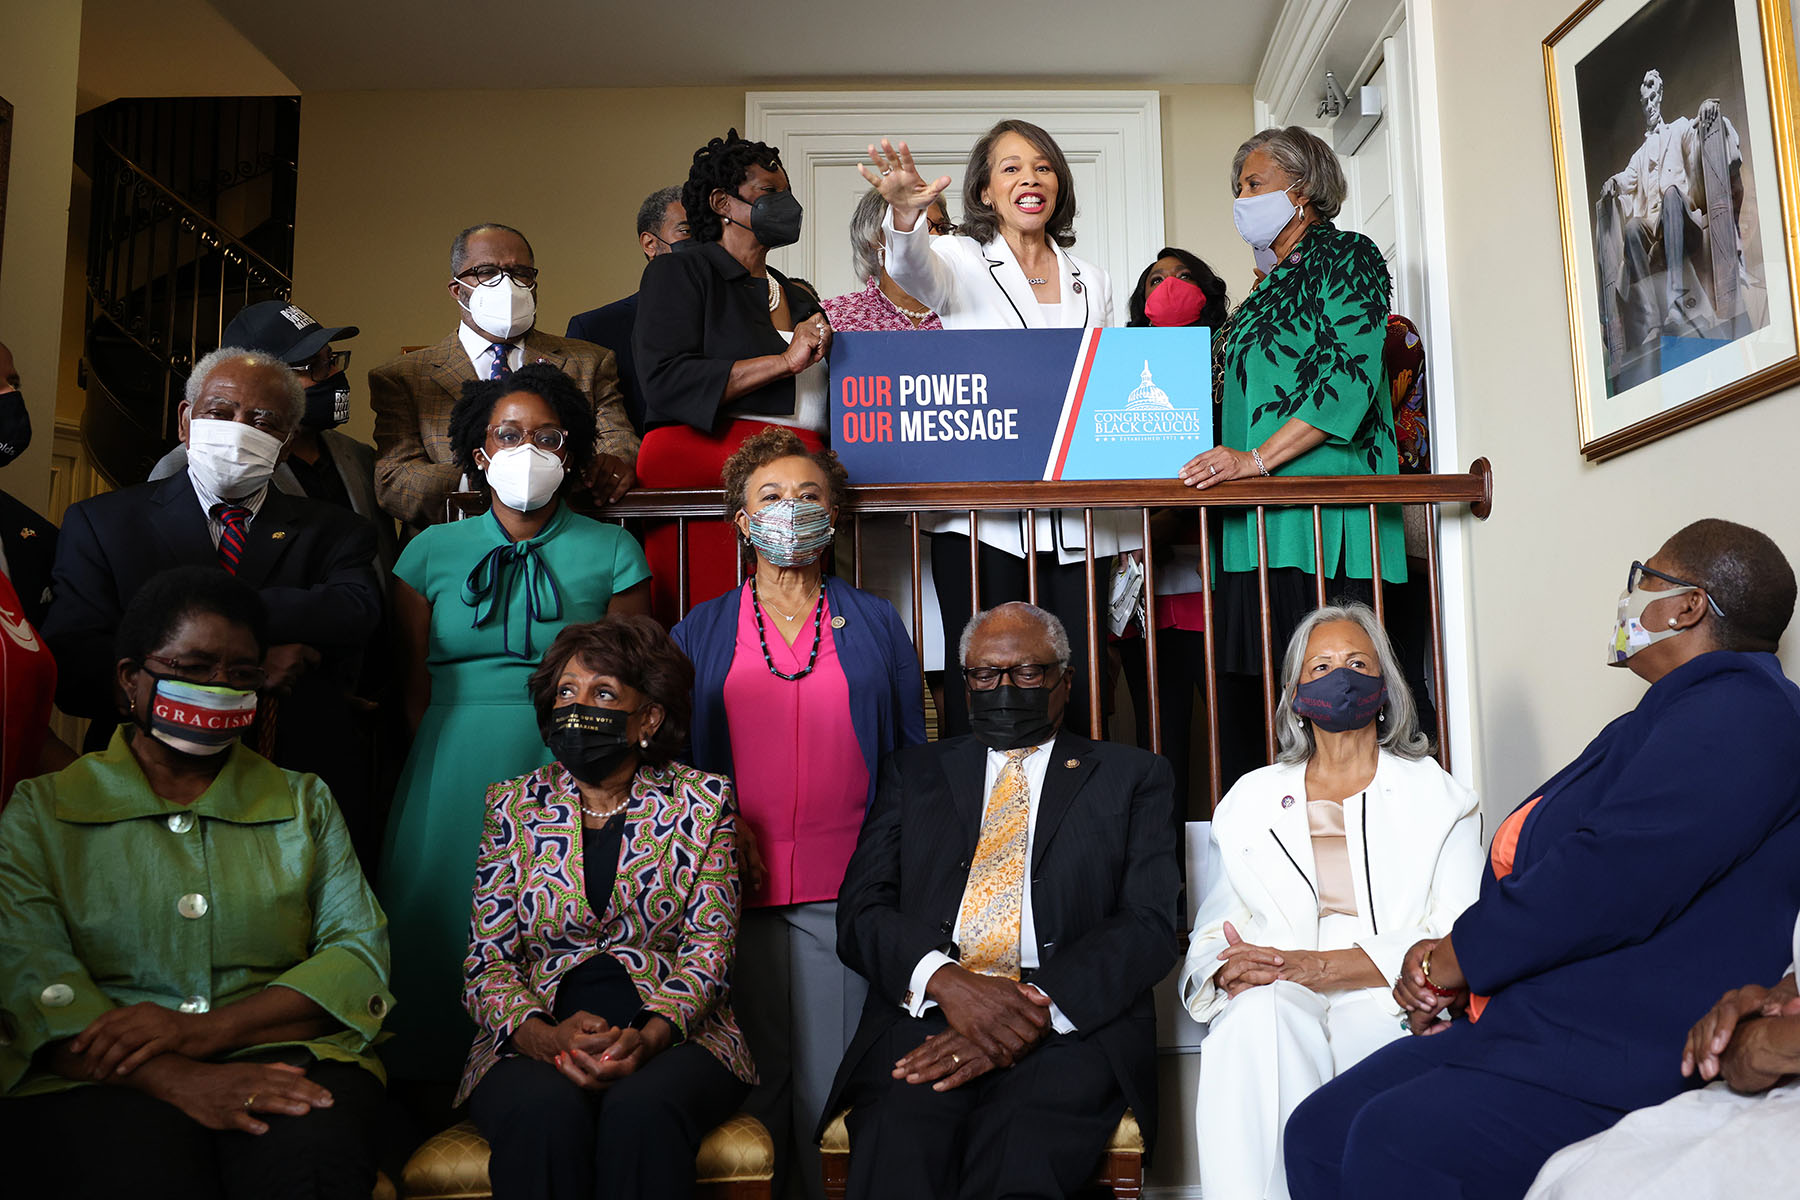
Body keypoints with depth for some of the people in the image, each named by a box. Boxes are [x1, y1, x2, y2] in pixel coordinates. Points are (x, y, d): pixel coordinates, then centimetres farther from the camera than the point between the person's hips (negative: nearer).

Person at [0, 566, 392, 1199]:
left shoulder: (304, 801, 17)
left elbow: (361, 954, 5)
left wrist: (201, 1032, -12)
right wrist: (177, 1080, -20)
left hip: (283, 1057, 1)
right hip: (99, 1082, -1)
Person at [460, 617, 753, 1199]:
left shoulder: (704, 802, 5)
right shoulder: (514, 805, 9)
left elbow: (708, 948, -1)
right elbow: (488, 960, 4)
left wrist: (648, 1038, -19)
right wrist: (543, 1036, -16)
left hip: (673, 1036, -1)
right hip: (534, 1040, 1)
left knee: (643, 1108, -33)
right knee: (545, 1112, -32)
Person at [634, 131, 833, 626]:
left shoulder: (800, 298, 25)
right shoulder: (679, 272, 6)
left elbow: (823, 398, 28)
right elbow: (666, 383, -11)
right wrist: (785, 361, -10)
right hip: (704, 469, -5)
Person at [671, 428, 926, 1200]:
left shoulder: (874, 623, 12)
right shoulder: (701, 632, 12)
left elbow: (910, 754, 10)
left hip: (846, 885, 0)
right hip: (737, 886, 1)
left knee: (833, 1082, 1)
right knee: (755, 1080, 5)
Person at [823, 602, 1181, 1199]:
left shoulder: (1133, 776, 15)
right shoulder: (912, 773, 21)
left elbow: (1149, 925, 2)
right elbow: (861, 911, 9)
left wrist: (1036, 1011, -15)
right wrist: (945, 981, -13)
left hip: (1072, 1024, -1)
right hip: (923, 1015, 2)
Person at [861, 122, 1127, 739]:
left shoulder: (1091, 281, 19)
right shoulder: (961, 261, 8)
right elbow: (912, 266, -16)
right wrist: (905, 213, -41)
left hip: (1075, 525, 3)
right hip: (982, 519, -3)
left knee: (1079, 694, 0)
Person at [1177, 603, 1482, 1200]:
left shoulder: (1438, 797, 16)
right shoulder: (1249, 800, 22)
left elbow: (1455, 938, 1)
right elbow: (1212, 936, 16)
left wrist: (1323, 966, -14)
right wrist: (1230, 971, -11)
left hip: (1387, 1009, -2)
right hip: (1273, 1009, 2)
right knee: (1259, 1013, -36)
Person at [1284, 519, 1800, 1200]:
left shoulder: (1743, 709, -12)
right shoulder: (1664, 720, 24)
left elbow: (1617, 876, -25)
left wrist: (1459, 956, -11)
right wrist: (1445, 973, 6)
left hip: (1632, 1057, -10)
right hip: (1525, 1026, 10)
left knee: (1391, 1142, -29)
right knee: (1318, 1131, -3)